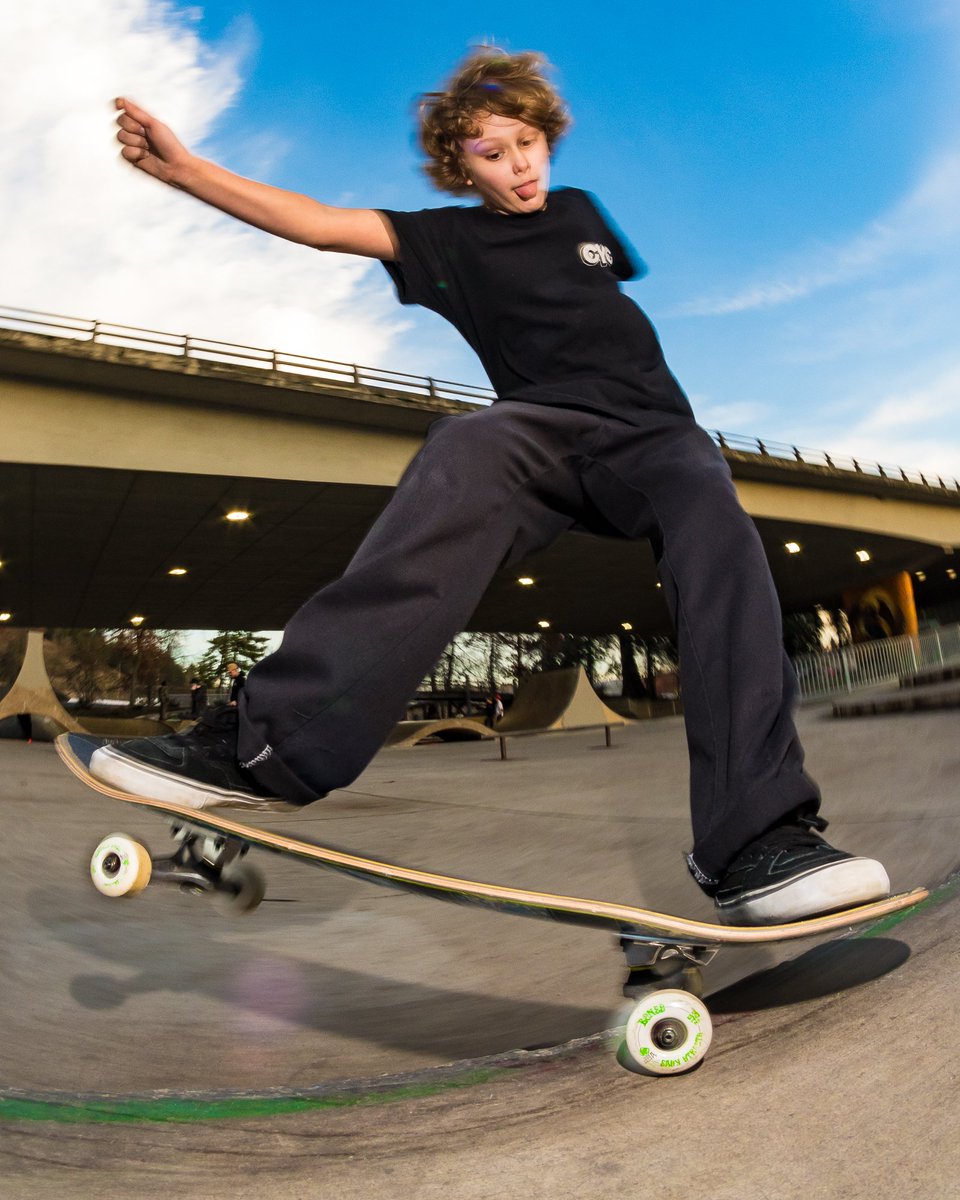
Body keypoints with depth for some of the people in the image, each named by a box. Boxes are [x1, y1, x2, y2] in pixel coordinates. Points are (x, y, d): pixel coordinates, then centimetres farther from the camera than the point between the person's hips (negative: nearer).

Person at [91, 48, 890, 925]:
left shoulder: (581, 212, 29)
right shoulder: (454, 240, 18)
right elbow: (324, 225, 8)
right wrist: (186, 170, 0)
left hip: (654, 425, 3)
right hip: (546, 427, -2)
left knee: (713, 518, -33)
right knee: (471, 445, -38)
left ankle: (756, 837, -41)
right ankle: (278, 743, -45)